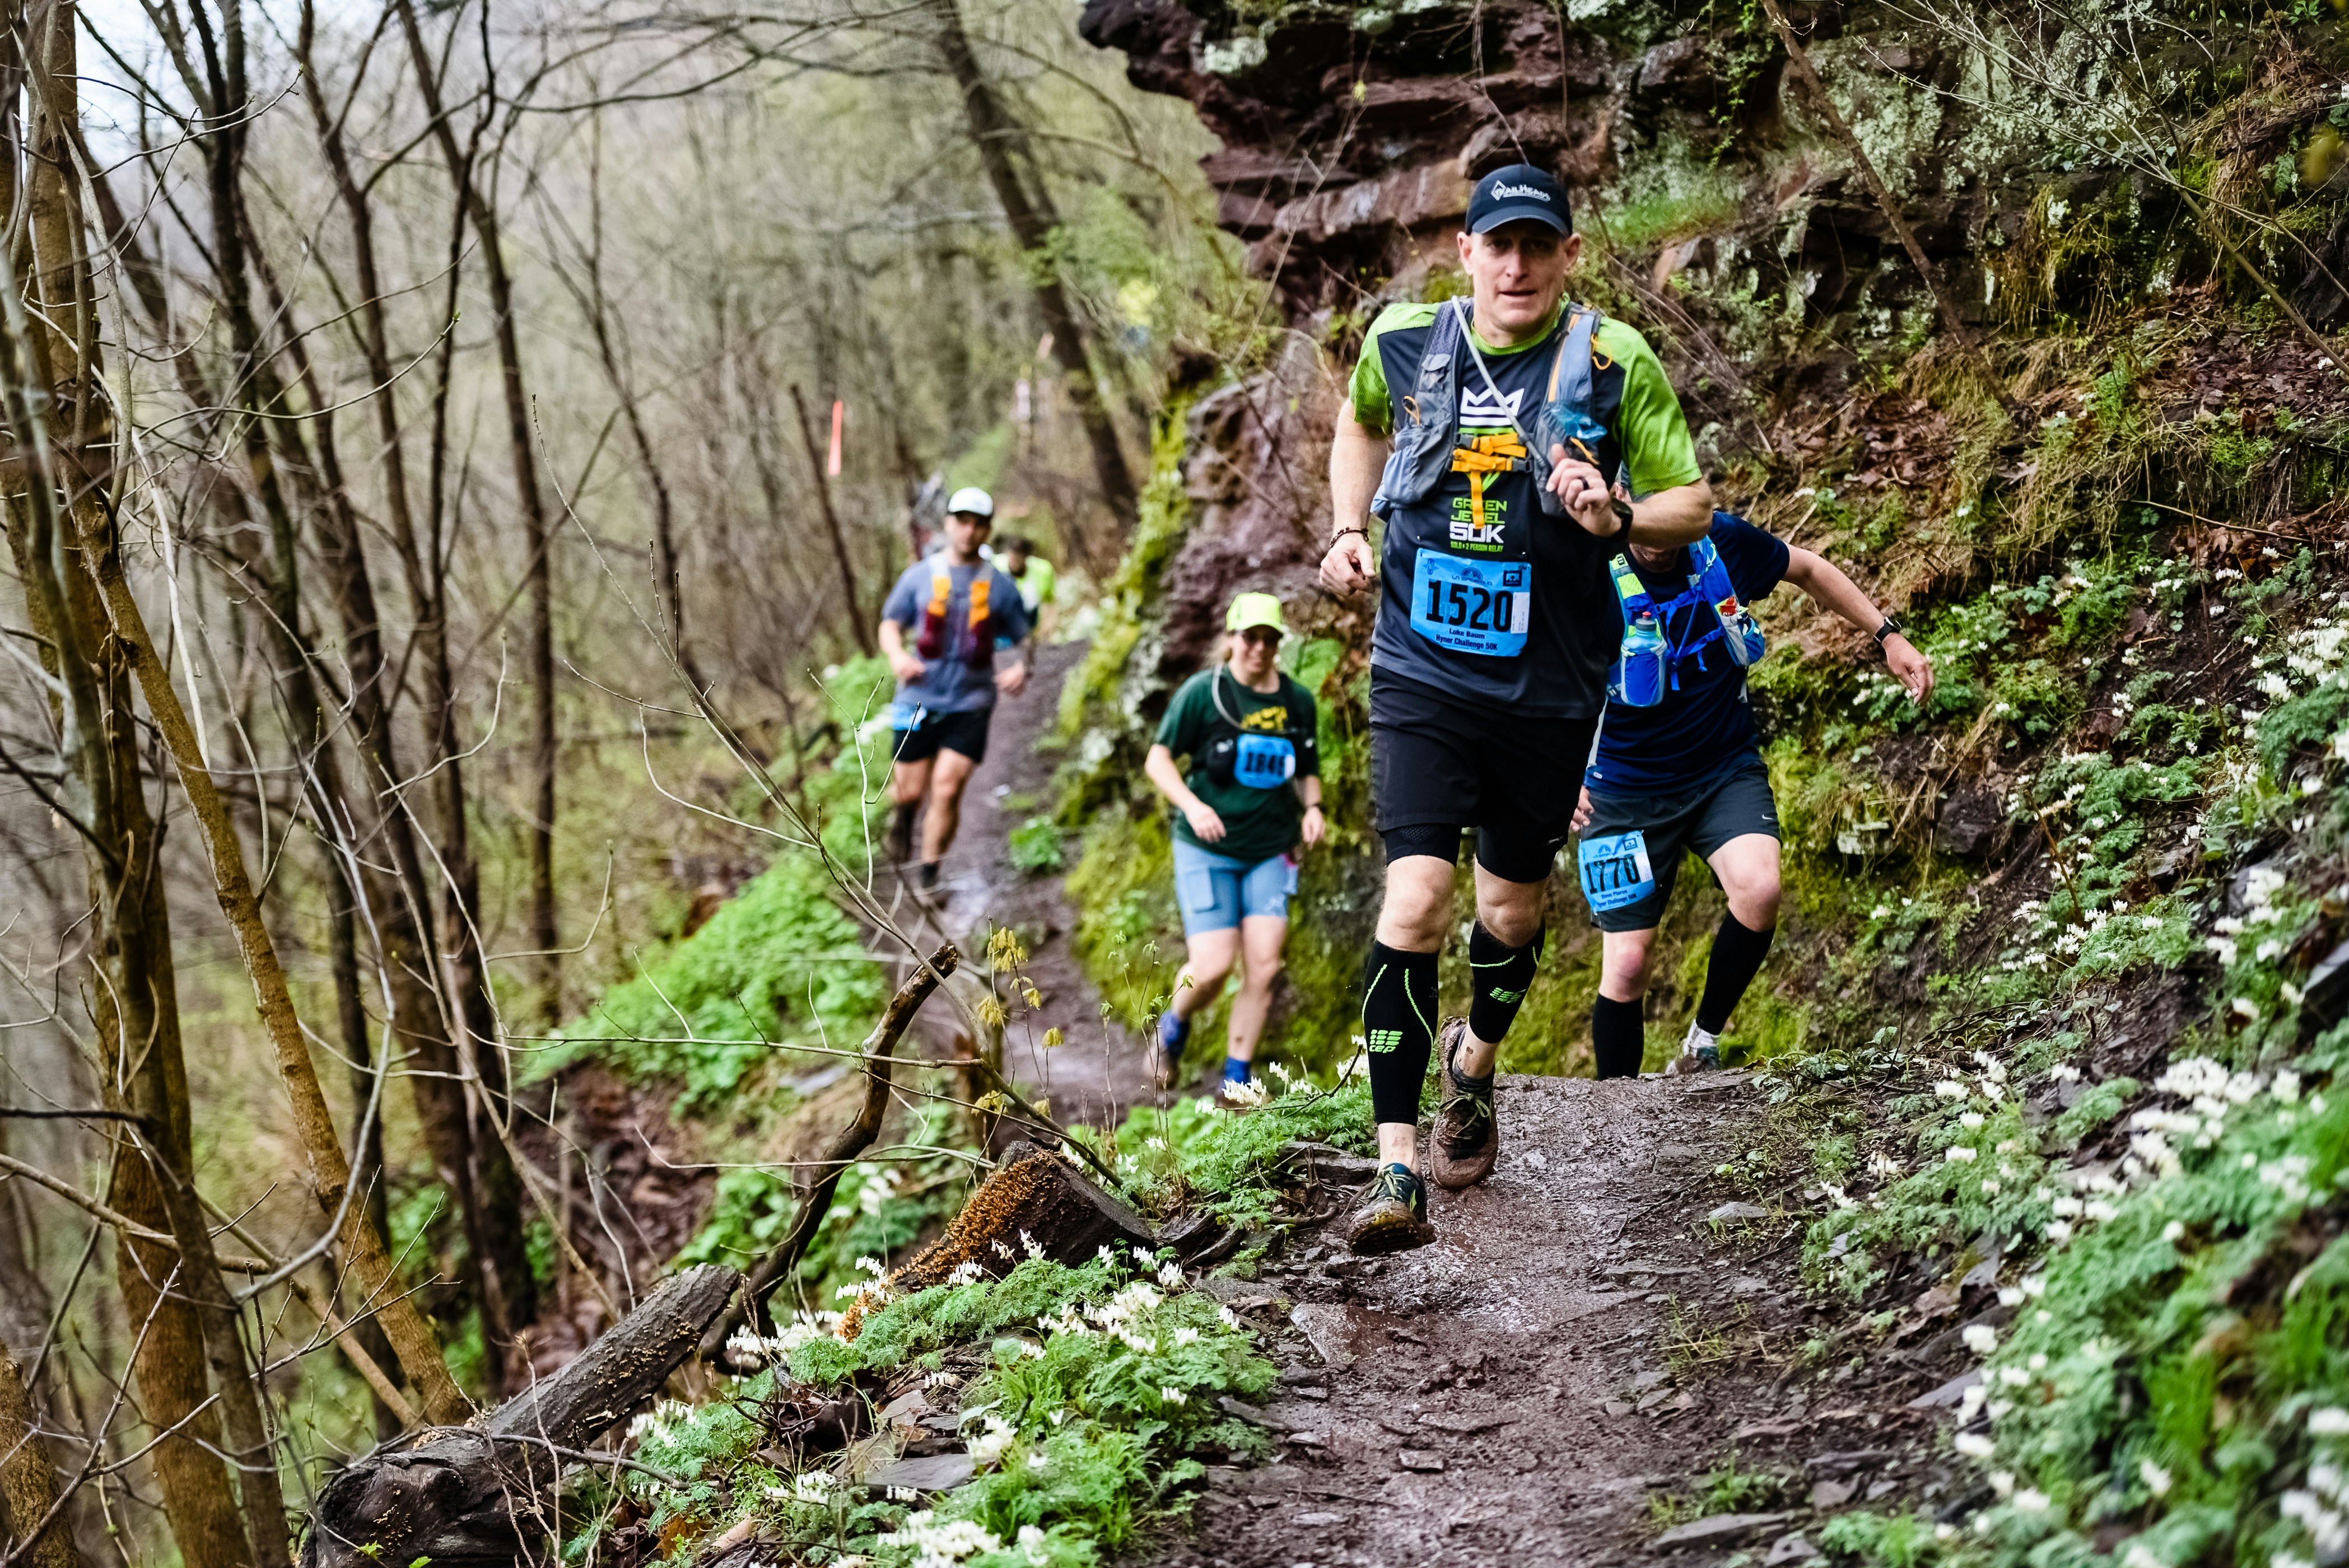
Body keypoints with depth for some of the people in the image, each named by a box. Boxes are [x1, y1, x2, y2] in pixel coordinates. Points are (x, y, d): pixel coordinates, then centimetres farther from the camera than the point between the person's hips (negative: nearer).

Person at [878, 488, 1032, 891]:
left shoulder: (1000, 586, 3)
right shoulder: (920, 576, 3)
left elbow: (1018, 641, 9)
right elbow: (890, 625, 8)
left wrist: (1018, 670, -13)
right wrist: (898, 656, -13)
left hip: (971, 706, -1)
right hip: (919, 702, 1)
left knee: (947, 791, -12)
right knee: (911, 793, 3)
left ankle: (929, 871, 3)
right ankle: (904, 814, 41)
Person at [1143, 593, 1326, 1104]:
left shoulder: (1298, 702, 6)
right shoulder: (1203, 692, -6)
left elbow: (1307, 771, 20)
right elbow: (1158, 760, -4)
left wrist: (1312, 807, -2)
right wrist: (1192, 805, -20)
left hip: (1270, 852, 4)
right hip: (1206, 849, -3)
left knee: (1263, 966, -7)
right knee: (1212, 967, -10)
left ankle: (1236, 1077, 5)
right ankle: (1174, 1024, 23)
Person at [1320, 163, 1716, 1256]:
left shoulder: (1613, 364, -9)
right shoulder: (1403, 342, -2)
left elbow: (1694, 504, -2)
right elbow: (1361, 423, 22)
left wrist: (1619, 518, -23)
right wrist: (1350, 532, 8)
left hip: (1549, 688, 0)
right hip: (1423, 673, 0)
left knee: (1511, 907, 14)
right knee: (1415, 901, -15)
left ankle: (1475, 1062, 48)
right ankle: (1398, 1173, -13)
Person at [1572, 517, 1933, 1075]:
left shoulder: (1724, 542, -10)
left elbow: (1809, 570, 10)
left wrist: (1889, 635, 4)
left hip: (1727, 769, 2)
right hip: (1625, 787, -2)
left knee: (1758, 889, -27)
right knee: (1626, 964, -5)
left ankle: (1704, 1040, -4)